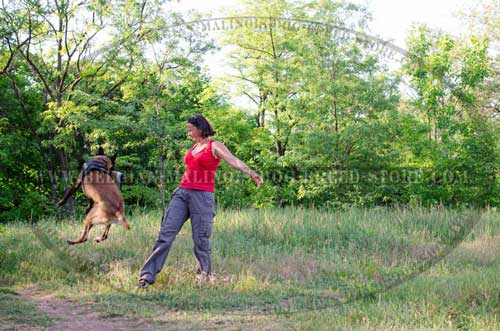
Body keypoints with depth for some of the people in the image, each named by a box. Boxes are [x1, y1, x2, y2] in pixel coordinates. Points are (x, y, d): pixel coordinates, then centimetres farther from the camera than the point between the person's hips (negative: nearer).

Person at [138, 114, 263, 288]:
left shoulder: (215, 146, -2)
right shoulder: (194, 147, 19)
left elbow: (234, 160, -19)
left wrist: (251, 172, -37)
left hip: (202, 196, -6)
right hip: (182, 193, 6)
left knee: (201, 239, -4)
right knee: (166, 233, -4)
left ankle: (205, 275, 17)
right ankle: (148, 275, -6)